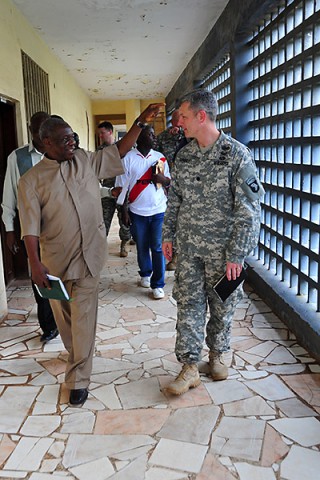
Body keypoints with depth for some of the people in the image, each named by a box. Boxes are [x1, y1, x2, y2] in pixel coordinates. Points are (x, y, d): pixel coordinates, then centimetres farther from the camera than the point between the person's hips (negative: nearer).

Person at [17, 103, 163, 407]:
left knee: (84, 318, 0)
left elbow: (119, 150, 8)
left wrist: (141, 121, -1)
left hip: (88, 255, 1)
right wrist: (34, 263, -18)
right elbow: (30, 225, -10)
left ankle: (78, 379, 10)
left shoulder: (86, 161, 5)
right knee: (63, 314, 17)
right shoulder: (31, 180, -5)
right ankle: (75, 355, 44)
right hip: (55, 259, 0)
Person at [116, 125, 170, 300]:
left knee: (158, 248, 0)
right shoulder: (128, 158, -4)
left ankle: (158, 284, 8)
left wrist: (162, 178, -11)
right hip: (137, 211, -1)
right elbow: (122, 185, -2)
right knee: (142, 247, 12)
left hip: (159, 210, 1)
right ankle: (145, 274, 35)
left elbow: (169, 182, 12)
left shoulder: (160, 157, 5)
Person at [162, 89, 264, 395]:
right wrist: (168, 235, 10)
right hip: (188, 246, 4)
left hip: (222, 249, -4)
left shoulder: (237, 154, -13)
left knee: (221, 306, 12)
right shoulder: (184, 155, 4)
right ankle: (189, 367, 14)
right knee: (189, 304, 4)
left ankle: (217, 354, 36)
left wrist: (236, 255, -16)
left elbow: (249, 210, -14)